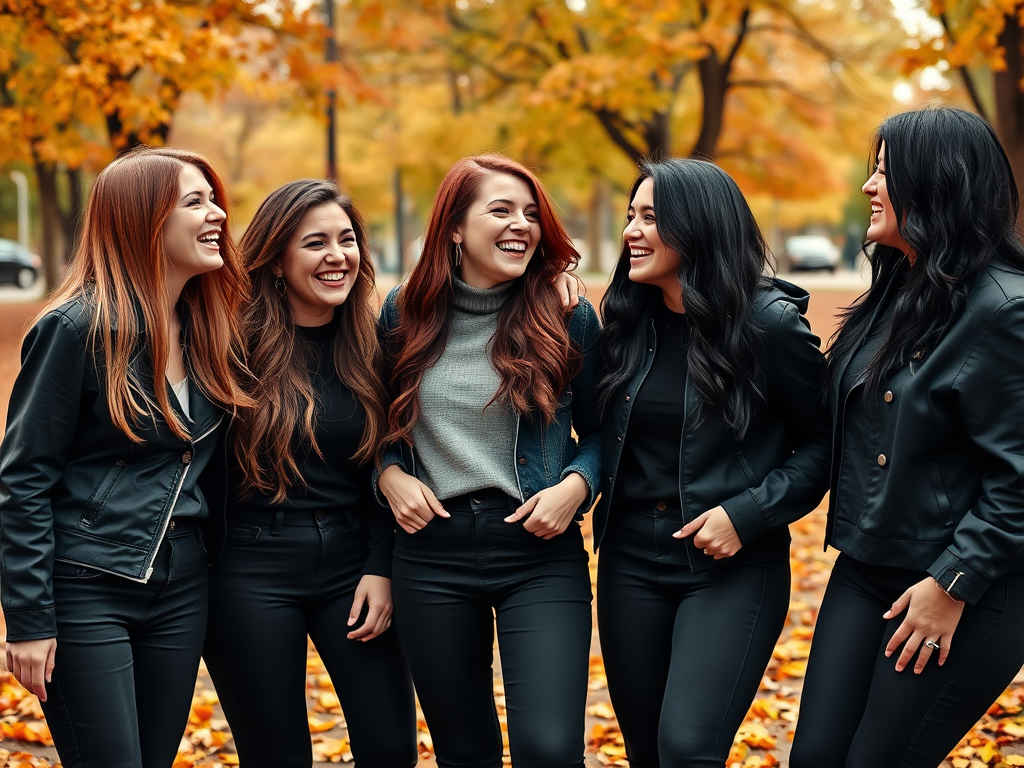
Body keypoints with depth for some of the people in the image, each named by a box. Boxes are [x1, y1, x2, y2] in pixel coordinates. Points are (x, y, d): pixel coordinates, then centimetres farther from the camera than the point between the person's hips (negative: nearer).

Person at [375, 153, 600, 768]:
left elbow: (600, 430, 7)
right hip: (432, 551, 2)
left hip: (541, 554, -2)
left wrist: (576, 485, -11)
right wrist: (390, 474, -5)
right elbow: (377, 423, 14)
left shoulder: (570, 321, -2)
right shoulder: (404, 316, 2)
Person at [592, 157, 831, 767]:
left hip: (732, 570, -5)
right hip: (630, 562, 6)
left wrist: (748, 512, -16)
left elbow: (824, 443, -6)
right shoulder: (629, 322, 4)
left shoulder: (770, 324, -11)